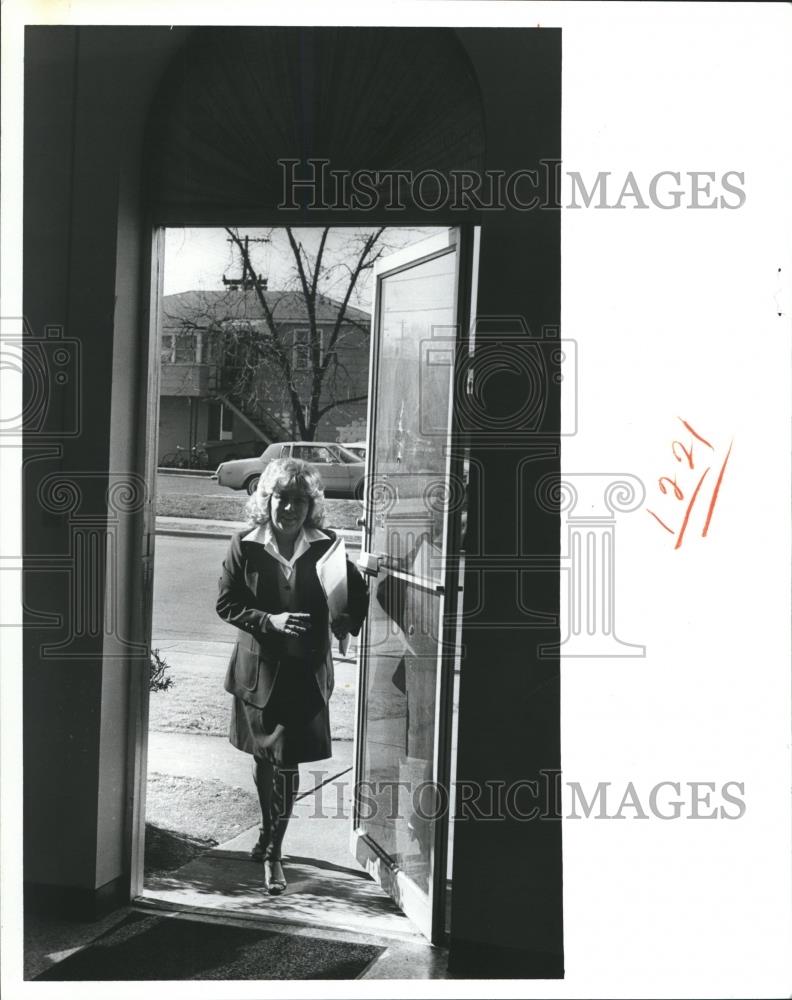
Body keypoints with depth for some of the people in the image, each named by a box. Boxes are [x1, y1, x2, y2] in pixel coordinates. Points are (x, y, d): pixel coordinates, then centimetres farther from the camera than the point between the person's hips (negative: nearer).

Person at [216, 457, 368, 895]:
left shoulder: (326, 546, -5)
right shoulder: (244, 546, -6)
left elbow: (357, 595, 7)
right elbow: (226, 603, -3)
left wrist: (346, 623, -12)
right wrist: (269, 621, -17)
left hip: (306, 672, -1)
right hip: (258, 670, 1)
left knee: (287, 762, -2)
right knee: (264, 759, 17)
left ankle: (273, 851, 13)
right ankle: (270, 832, 40)